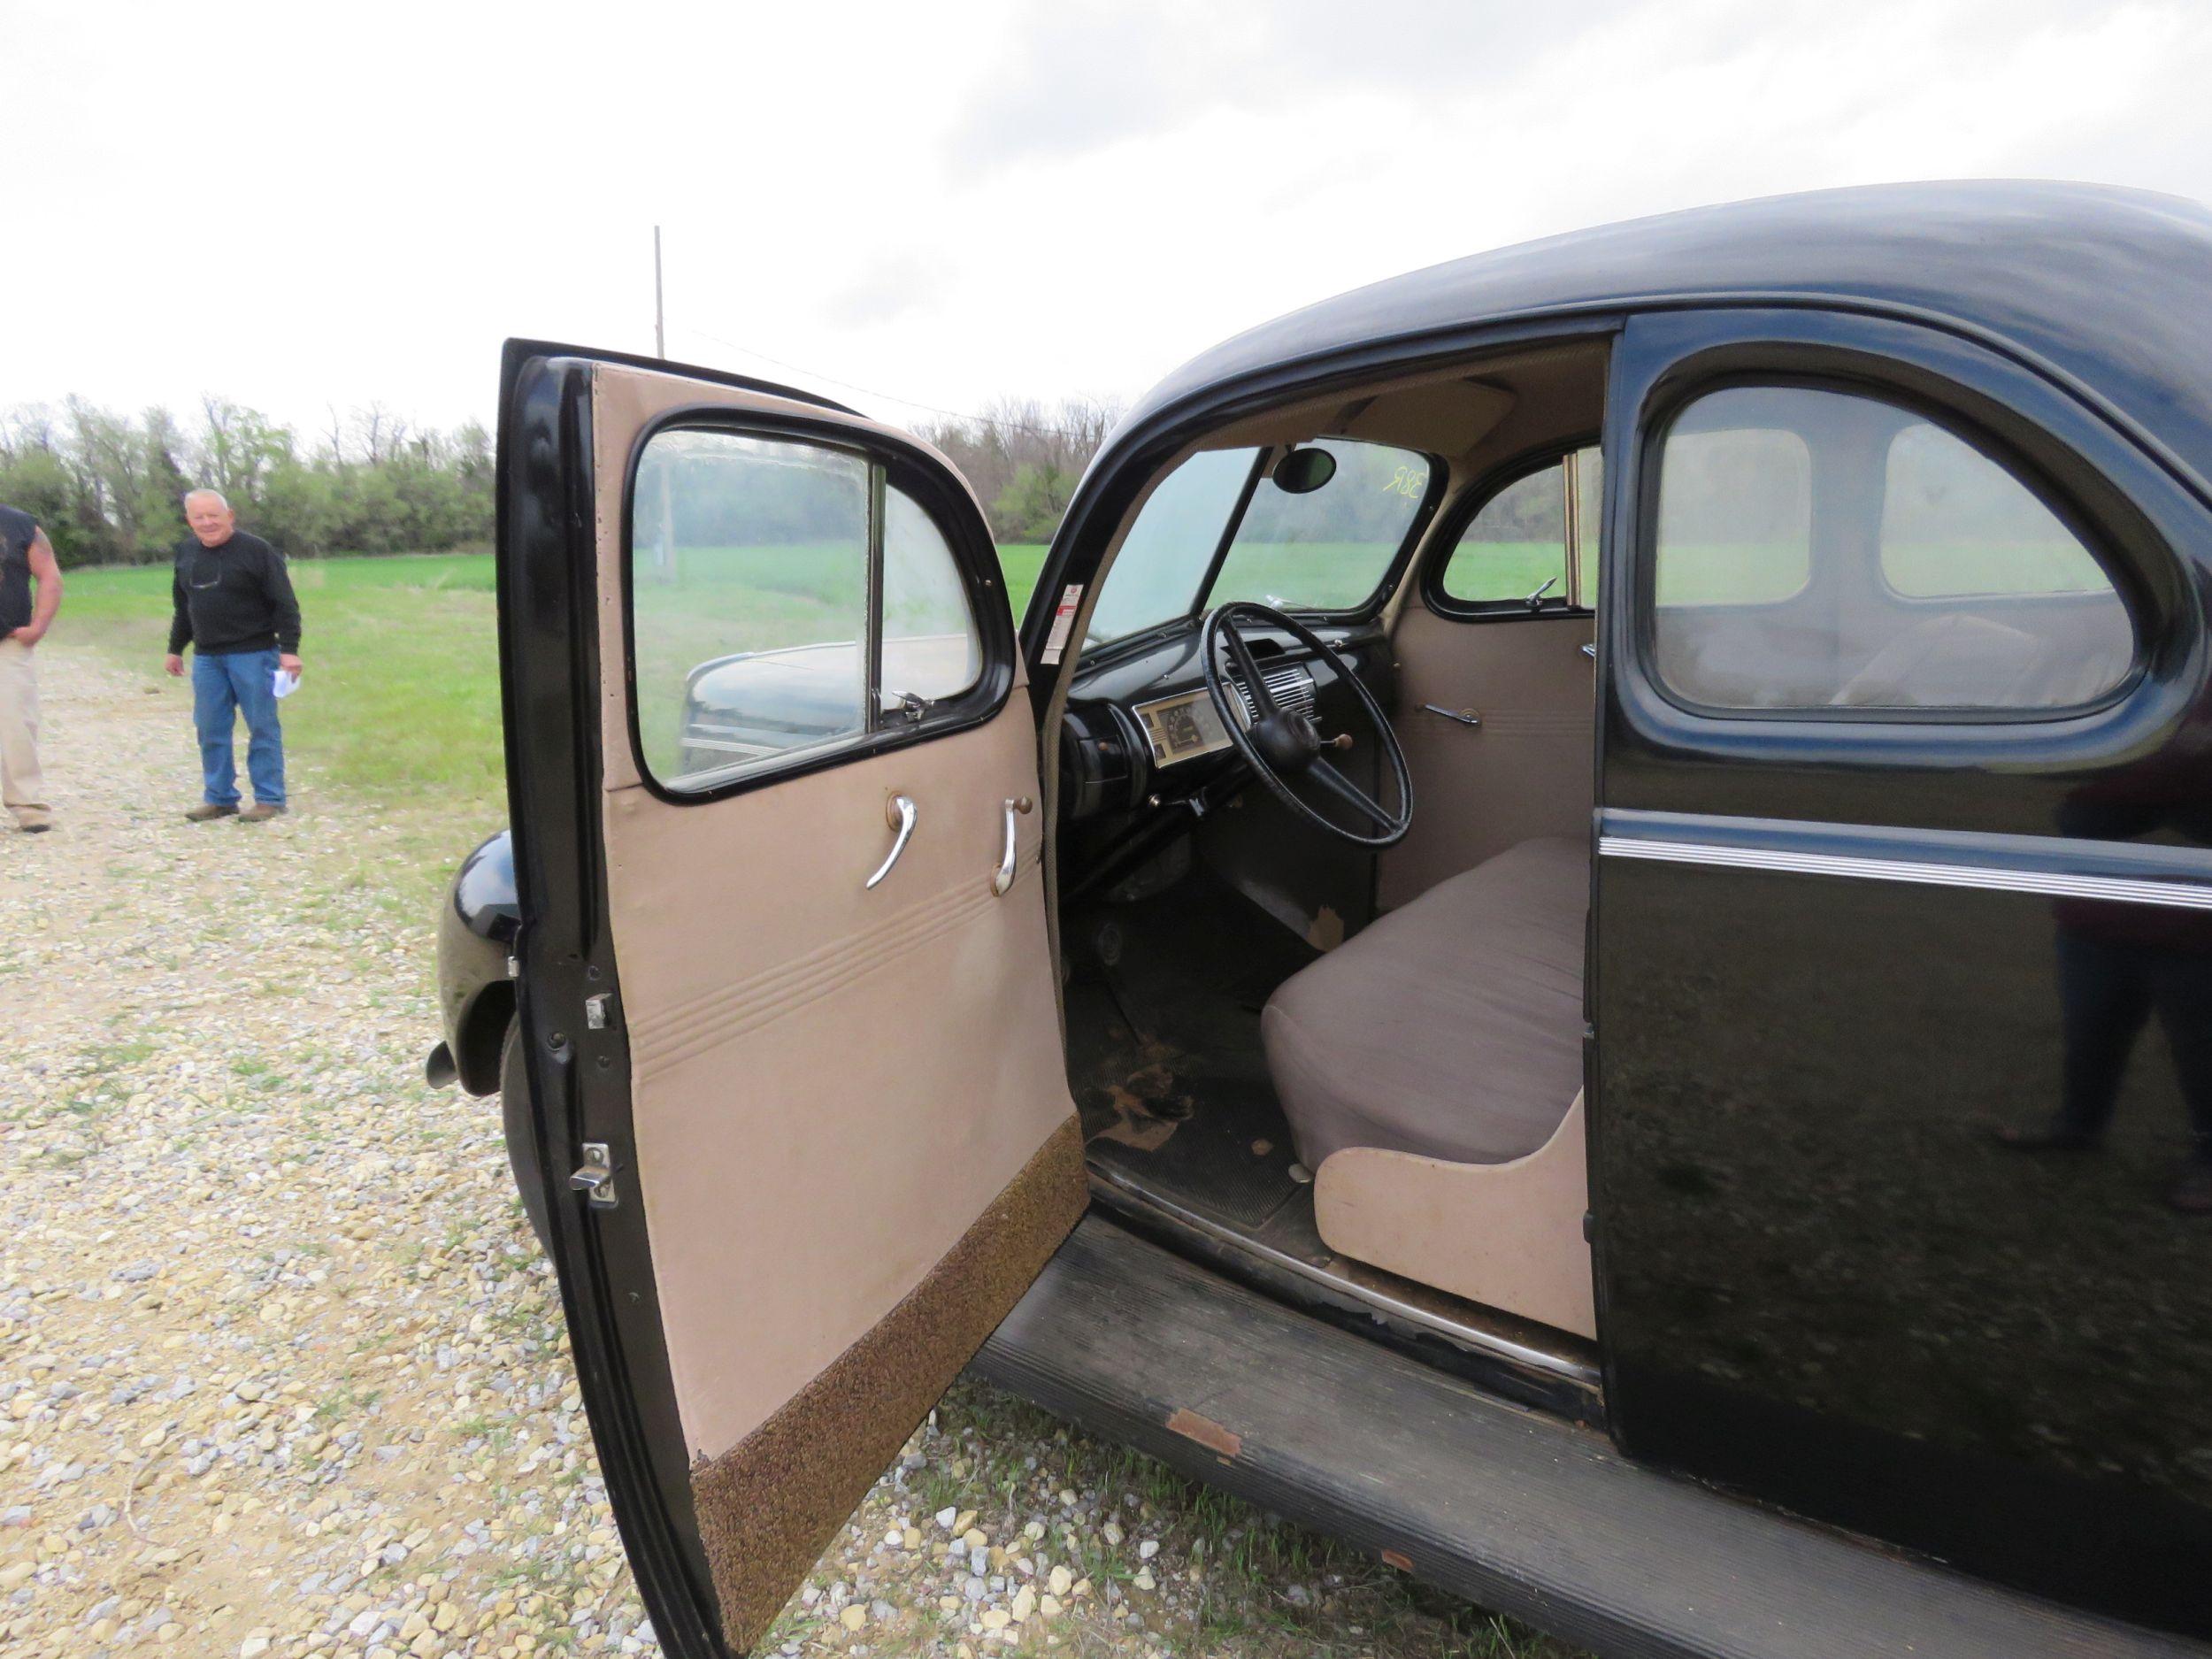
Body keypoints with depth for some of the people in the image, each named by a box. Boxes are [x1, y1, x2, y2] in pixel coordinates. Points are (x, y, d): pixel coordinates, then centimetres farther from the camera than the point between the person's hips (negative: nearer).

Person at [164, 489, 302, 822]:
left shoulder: (256, 550, -7)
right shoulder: (186, 552, 12)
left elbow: (285, 604, -9)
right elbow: (183, 607, 22)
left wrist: (289, 649, -16)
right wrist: (175, 648, 24)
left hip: (253, 654, -6)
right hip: (206, 658, 6)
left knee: (262, 727, -2)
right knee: (210, 730, 7)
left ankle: (269, 799, 3)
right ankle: (219, 798, 16)